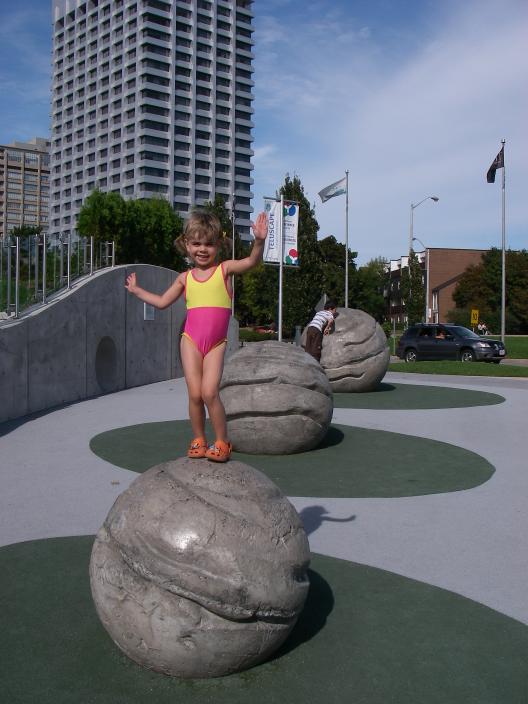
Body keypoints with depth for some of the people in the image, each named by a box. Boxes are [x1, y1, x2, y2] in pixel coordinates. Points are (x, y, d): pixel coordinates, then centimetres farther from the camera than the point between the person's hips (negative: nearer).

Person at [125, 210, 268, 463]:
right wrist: (137, 290, 27)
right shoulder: (185, 278, 10)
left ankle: (222, 442, 3)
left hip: (216, 342, -3)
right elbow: (162, 302, 23)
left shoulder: (225, 269, 1)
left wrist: (259, 241, -34)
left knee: (209, 392, -14)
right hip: (191, 339, 3)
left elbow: (252, 261, -16)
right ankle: (198, 440, 16)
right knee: (194, 393, -2)